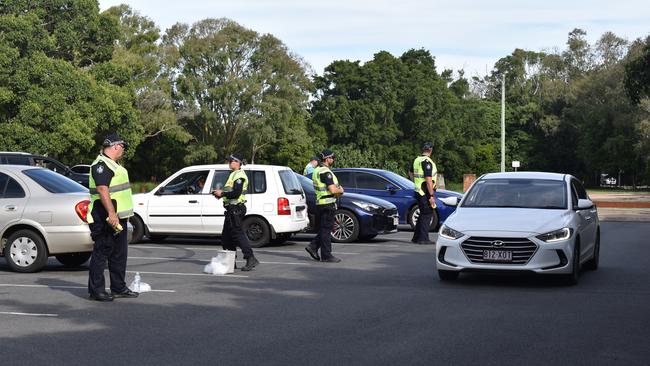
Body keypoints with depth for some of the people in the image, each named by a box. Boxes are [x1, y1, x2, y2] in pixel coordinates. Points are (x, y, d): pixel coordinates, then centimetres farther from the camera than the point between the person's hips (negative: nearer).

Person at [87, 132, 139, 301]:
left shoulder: (113, 164, 19)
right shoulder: (101, 165, -15)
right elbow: (102, 190, -25)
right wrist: (111, 213, -31)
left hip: (118, 217, 11)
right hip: (106, 218, -11)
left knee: (119, 254, 14)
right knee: (101, 252, -6)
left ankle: (119, 288, 21)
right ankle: (96, 290, -2)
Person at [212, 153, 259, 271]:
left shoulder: (239, 175, -13)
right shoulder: (234, 174, 21)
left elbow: (236, 193, -23)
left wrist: (222, 193, -15)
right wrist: (221, 193, 10)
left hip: (235, 209, -11)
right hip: (232, 209, 11)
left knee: (237, 234, -13)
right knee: (226, 236, 14)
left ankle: (251, 259, -16)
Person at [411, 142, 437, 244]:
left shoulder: (416, 160, 10)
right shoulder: (427, 162, -17)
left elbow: (412, 175, 23)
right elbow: (428, 180, -22)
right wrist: (431, 196, -21)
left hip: (418, 191, 9)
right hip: (426, 192, -9)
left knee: (423, 214, 18)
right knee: (427, 215, -3)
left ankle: (416, 237, 22)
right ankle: (423, 239, -3)